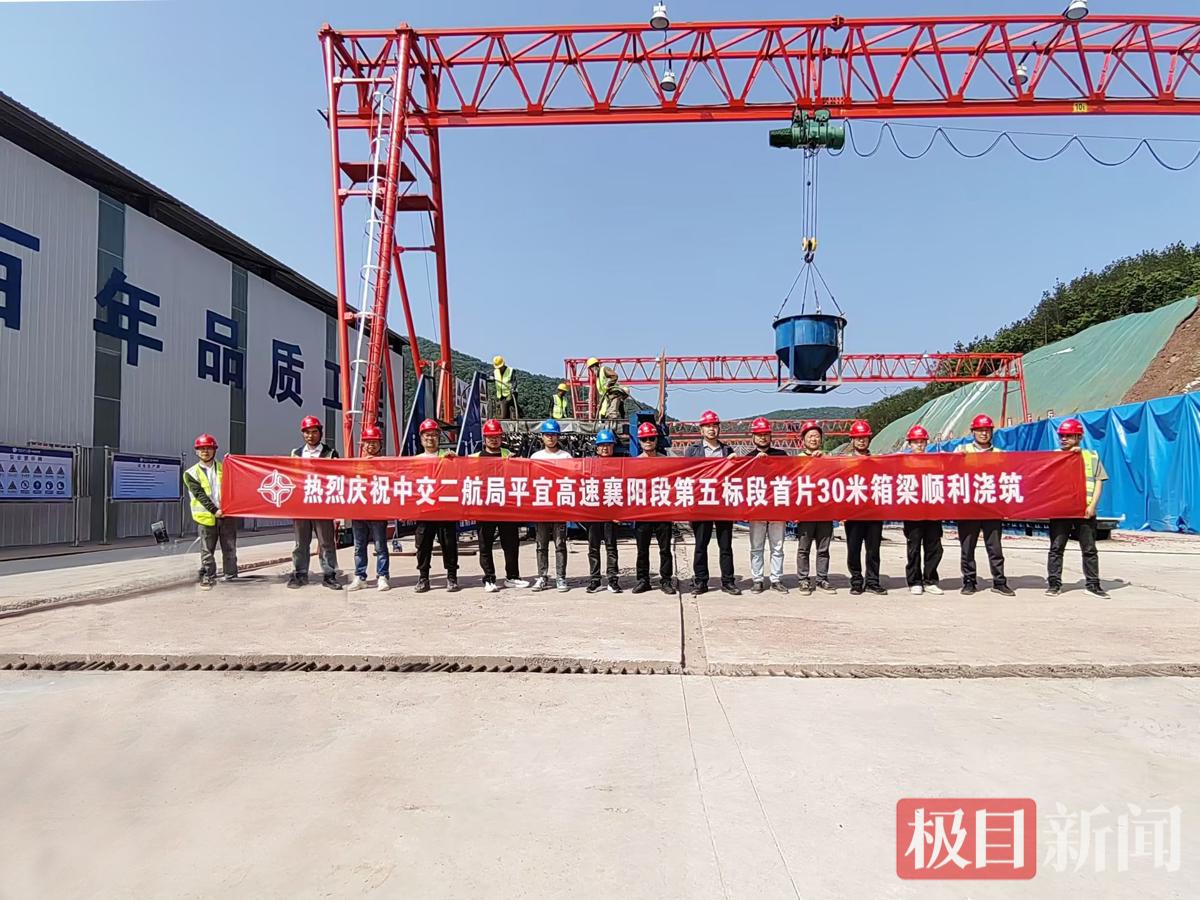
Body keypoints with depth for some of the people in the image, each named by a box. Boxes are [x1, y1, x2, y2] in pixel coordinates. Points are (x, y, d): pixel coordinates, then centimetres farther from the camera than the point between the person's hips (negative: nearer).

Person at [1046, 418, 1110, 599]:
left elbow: (1099, 481, 6)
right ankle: (1054, 584, 6)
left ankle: (1092, 585, 13)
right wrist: (1070, 453, -9)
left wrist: (1093, 504, -7)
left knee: (1089, 549, 5)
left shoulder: (1092, 456, 11)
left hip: (1085, 510, 0)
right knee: (1056, 548, 1)